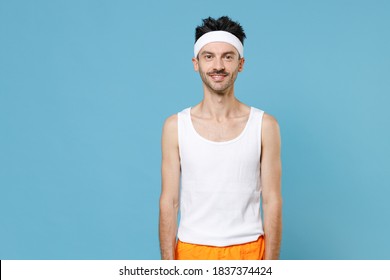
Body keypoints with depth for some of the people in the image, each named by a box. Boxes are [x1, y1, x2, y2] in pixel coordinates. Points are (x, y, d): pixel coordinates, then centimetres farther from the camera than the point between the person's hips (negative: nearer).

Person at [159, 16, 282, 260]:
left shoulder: (265, 125, -3)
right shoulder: (175, 126, -2)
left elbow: (272, 202, -3)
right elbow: (169, 202, -2)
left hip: (248, 251, 0)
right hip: (192, 251, 0)